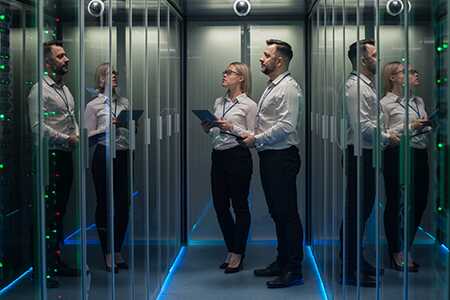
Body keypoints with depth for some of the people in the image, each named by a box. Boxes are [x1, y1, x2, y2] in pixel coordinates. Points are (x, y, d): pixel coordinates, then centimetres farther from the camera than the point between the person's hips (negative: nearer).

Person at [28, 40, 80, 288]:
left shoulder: (65, 89, 18)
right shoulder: (40, 90, -9)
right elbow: (37, 126, -17)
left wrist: (78, 135, 4)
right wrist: (65, 139, -16)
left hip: (66, 156, 8)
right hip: (50, 157, -8)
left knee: (60, 211, 13)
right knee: (48, 213, -6)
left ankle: (57, 261, 22)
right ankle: (45, 269, 0)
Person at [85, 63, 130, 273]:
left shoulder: (125, 102, 13)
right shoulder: (94, 105, 0)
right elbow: (89, 137, -4)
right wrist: (108, 127, -16)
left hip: (123, 156, 5)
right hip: (104, 155, -4)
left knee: (123, 203, 5)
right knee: (105, 204, 1)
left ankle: (118, 252, 18)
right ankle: (108, 255, 10)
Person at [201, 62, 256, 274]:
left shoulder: (249, 105, -5)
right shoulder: (218, 103, 14)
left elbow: (252, 135, -8)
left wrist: (232, 128, -20)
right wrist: (207, 127, -1)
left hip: (238, 156, -7)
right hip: (218, 156, 7)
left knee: (240, 206, 1)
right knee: (220, 205, 9)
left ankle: (238, 254, 13)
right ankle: (232, 250, 24)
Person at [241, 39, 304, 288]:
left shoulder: (288, 88, -13)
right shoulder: (271, 87, 18)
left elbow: (285, 126, -21)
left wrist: (257, 139, -15)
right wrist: (248, 135, 8)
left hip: (282, 157, -10)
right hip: (268, 156, 10)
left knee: (287, 213, -5)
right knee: (276, 212, 16)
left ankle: (294, 270, 2)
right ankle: (282, 262, 26)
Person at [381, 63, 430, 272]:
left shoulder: (418, 101, 16)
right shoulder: (386, 103, -4)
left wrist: (427, 126, 0)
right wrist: (410, 127, -14)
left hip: (419, 154, 7)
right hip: (398, 155, -7)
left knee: (419, 202, 8)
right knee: (396, 203, 0)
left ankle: (406, 250, 24)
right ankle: (396, 253, 13)